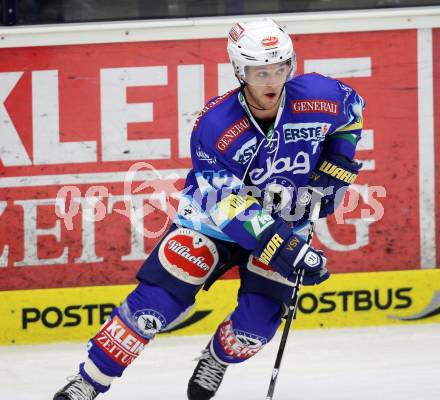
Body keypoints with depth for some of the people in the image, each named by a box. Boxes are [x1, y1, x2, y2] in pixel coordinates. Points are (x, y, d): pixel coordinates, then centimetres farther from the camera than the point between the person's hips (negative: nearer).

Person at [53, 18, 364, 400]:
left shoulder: (318, 98, -21)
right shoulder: (214, 125, -28)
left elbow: (352, 106, 5)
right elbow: (230, 205, -29)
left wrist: (337, 164, -7)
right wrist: (282, 248, -37)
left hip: (287, 222, 2)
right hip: (213, 217, -2)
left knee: (257, 322, -11)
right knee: (157, 301, -12)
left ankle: (216, 361, 24)